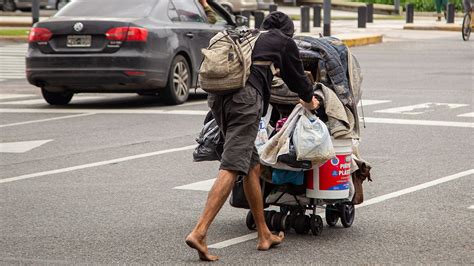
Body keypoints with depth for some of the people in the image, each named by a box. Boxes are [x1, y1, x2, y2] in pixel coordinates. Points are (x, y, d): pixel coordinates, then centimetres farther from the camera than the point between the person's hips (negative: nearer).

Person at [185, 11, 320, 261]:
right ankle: (199, 232, -26)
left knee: (252, 166, 16)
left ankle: (264, 235, 22)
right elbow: (296, 76, 28)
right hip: (246, 98, -7)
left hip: (217, 96, 7)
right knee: (231, 168, -13)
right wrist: (309, 100, 49)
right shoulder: (285, 42, 16)